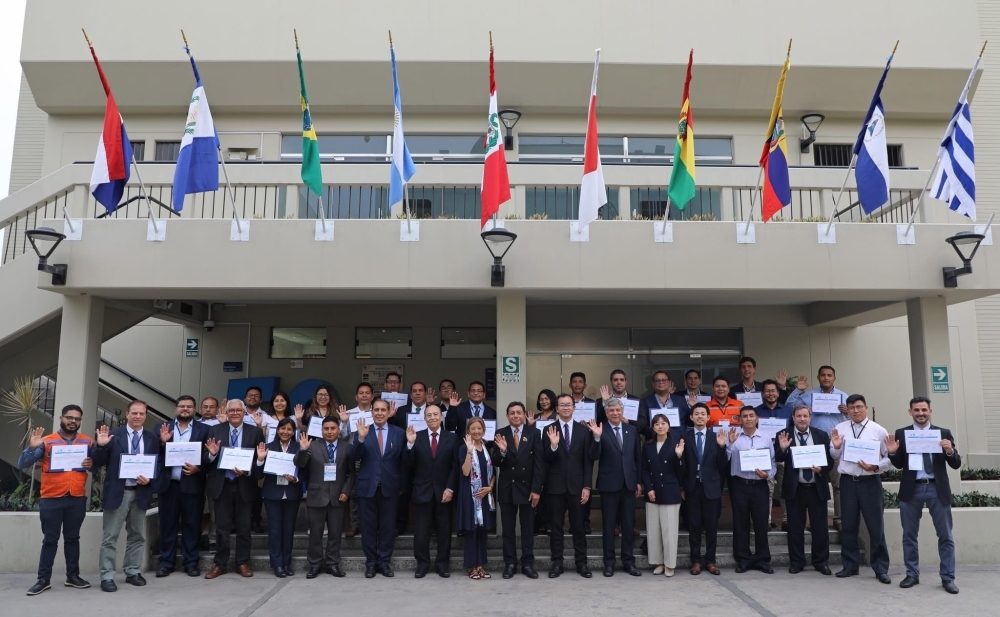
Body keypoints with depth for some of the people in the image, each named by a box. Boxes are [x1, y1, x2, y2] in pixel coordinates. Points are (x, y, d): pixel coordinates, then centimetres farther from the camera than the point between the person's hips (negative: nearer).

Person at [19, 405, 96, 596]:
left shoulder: (88, 442, 5)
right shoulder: (46, 441, -1)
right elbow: (22, 464, -5)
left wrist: (92, 464, -11)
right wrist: (32, 447, -22)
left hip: (77, 499, 2)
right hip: (51, 499, -2)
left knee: (72, 538, 11)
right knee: (50, 540, 4)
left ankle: (73, 576, 19)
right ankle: (43, 579, 12)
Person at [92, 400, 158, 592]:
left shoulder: (152, 439, 5)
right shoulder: (113, 435, -3)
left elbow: (159, 465, 8)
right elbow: (98, 464, -4)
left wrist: (149, 479, -10)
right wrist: (101, 446, -20)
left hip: (140, 493, 3)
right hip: (117, 492, -3)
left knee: (137, 535, 12)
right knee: (110, 537, 1)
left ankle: (133, 572, 24)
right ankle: (107, 577, 8)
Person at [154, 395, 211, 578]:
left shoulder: (204, 430, 4)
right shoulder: (161, 428, 9)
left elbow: (208, 456, 0)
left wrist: (198, 468, -15)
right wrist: (162, 442, -15)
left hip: (192, 484, -1)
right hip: (168, 484, 1)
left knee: (192, 524, 5)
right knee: (167, 525, 7)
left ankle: (191, 562, 13)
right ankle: (166, 562, 17)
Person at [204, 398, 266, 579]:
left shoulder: (255, 432, 0)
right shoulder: (216, 430, 3)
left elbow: (260, 459, -1)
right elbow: (209, 459, 3)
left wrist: (247, 471, -16)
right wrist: (212, 454, -19)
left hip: (243, 485, 0)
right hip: (222, 484, 1)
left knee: (243, 526, 8)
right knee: (222, 527, 8)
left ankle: (243, 563, 19)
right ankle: (220, 564, 20)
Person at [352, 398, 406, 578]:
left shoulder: (399, 433, 2)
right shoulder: (362, 431, 1)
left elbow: (404, 460, 1)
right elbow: (354, 457, -10)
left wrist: (402, 485, -5)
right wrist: (361, 438, -25)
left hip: (390, 487, 0)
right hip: (368, 486, 0)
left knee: (388, 526, 7)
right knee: (369, 527, 7)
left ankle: (384, 562, 19)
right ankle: (371, 563, 18)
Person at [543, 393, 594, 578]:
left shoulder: (583, 430, 2)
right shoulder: (549, 430, -1)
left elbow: (588, 461, 1)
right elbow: (547, 460, -7)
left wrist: (587, 486, -4)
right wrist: (553, 445, -26)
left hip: (577, 485, 0)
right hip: (556, 486, 0)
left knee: (578, 526, 8)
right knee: (556, 526, 7)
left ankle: (582, 563, 18)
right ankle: (557, 563, 16)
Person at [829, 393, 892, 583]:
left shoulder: (878, 430, -1)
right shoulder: (840, 429, 6)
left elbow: (890, 458, -1)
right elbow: (835, 458, 10)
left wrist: (875, 467, -18)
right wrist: (835, 447, -10)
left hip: (870, 482, -2)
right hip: (847, 482, 3)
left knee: (876, 526, 3)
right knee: (848, 526, 11)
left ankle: (881, 569, 15)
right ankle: (850, 566, 23)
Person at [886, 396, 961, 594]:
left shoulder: (944, 433, 3)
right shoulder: (901, 434, 3)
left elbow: (956, 464, 1)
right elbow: (899, 465, 5)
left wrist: (950, 451, -19)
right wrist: (892, 452, -15)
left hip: (937, 489, 0)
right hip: (911, 490, 1)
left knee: (945, 536, 5)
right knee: (909, 535, 9)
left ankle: (947, 578, 15)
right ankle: (912, 575, 20)